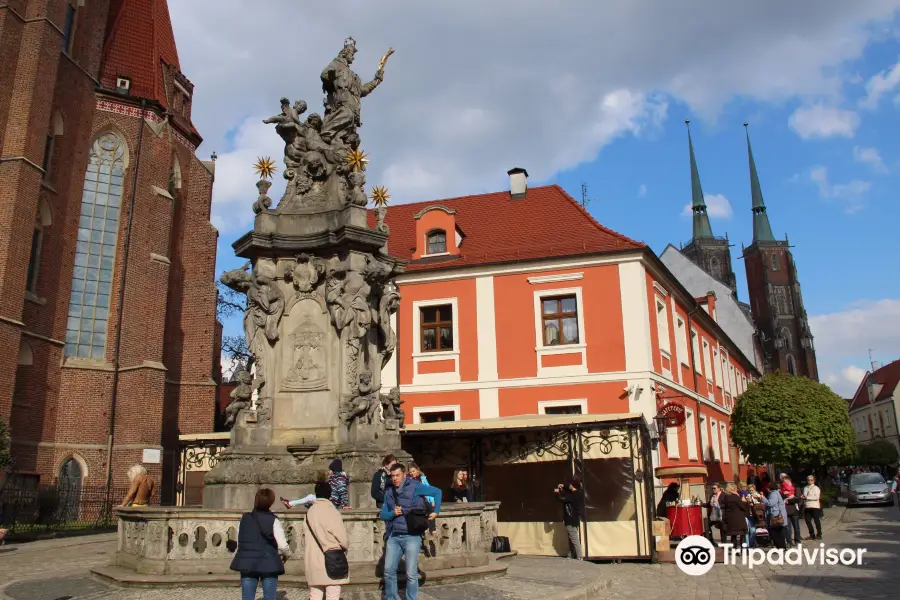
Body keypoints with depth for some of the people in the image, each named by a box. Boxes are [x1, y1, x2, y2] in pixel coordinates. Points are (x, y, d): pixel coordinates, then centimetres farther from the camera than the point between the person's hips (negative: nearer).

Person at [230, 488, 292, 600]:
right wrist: (286, 554, 9)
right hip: (268, 564, -3)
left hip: (247, 564, 3)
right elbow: (283, 545, -12)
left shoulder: (244, 519, 3)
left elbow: (239, 541, 8)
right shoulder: (273, 521, -9)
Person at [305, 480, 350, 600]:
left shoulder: (310, 512, 5)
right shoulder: (331, 511, -13)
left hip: (312, 561, 6)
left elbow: (305, 535, 7)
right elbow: (342, 537, -14)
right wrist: (345, 546, 6)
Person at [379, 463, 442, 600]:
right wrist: (393, 513, -8)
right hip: (394, 536, 5)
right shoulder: (389, 493, 11)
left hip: (411, 536, -5)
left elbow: (437, 492, 0)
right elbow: (382, 515, 11)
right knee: (389, 570, 6)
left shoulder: (415, 487, -5)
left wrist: (435, 511, -3)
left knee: (411, 574, 0)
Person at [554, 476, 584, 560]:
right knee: (571, 539, 18)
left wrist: (557, 493, -2)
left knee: (575, 540, -10)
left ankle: (579, 558, -11)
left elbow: (562, 499, -20)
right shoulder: (578, 493, 5)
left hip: (571, 521, -10)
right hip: (574, 520, 10)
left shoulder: (574, 496, -24)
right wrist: (563, 487, 14)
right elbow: (570, 491, 26)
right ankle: (571, 556, 25)